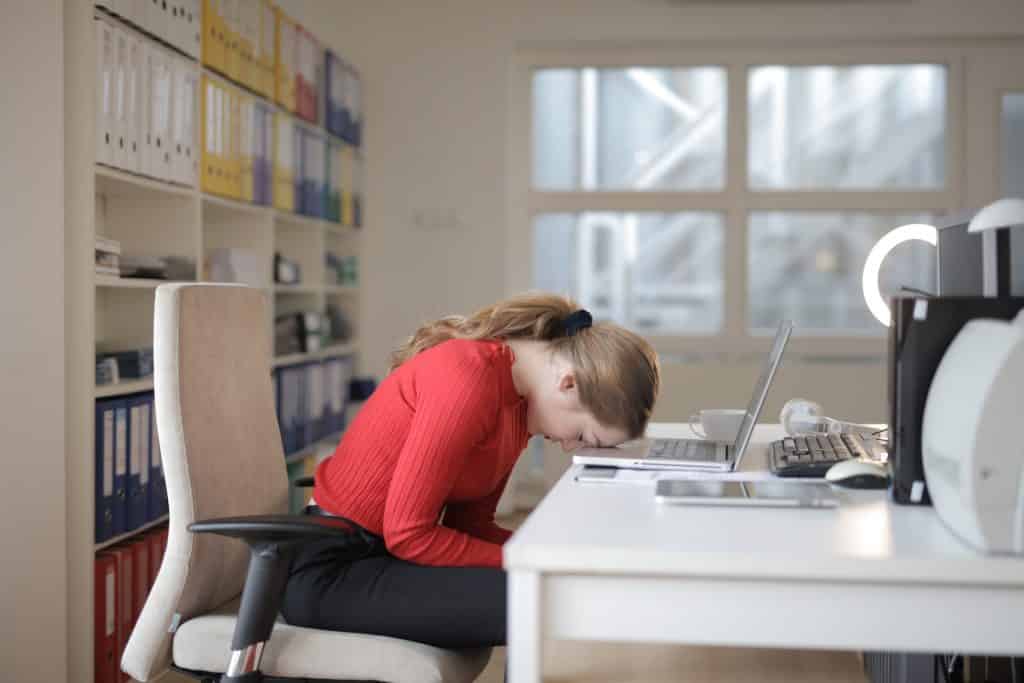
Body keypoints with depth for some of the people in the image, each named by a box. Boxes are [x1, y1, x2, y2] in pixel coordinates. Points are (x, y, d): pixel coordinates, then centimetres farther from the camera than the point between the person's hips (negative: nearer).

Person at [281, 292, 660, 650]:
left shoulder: (519, 396, 5)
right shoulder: (469, 380, -24)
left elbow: (468, 523, 6)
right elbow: (407, 533, -23)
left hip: (391, 549, 9)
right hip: (334, 567, -9)